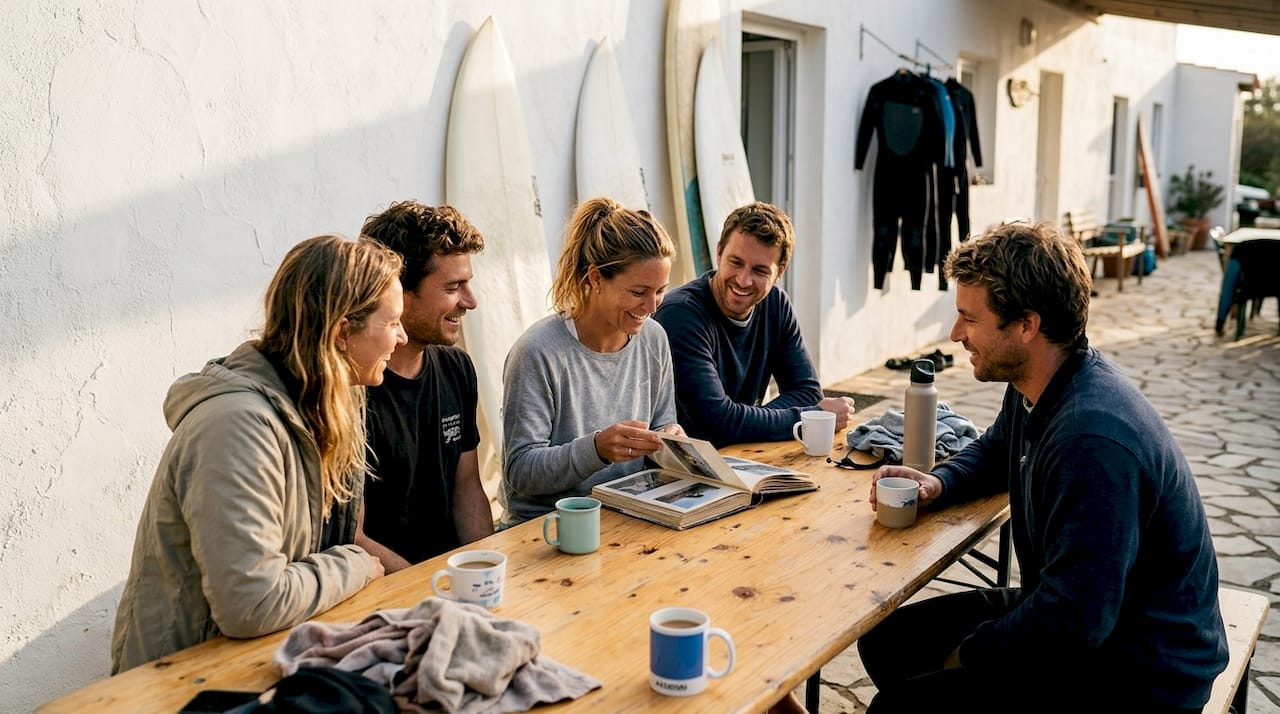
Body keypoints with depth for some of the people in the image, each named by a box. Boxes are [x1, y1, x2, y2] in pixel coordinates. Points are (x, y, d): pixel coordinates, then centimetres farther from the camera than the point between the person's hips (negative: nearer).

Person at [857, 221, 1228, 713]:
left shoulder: (1092, 441, -33)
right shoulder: (1032, 387, -2)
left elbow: (1074, 621, -31)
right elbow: (995, 451, 22)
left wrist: (969, 656, -14)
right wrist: (938, 484, 1)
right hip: (1070, 616, 9)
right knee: (885, 640, 8)